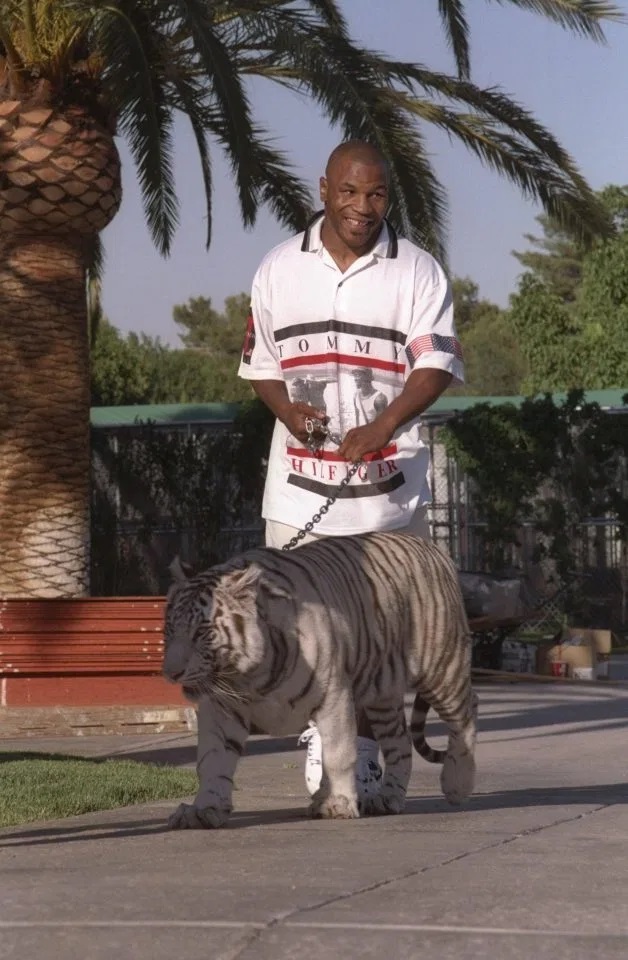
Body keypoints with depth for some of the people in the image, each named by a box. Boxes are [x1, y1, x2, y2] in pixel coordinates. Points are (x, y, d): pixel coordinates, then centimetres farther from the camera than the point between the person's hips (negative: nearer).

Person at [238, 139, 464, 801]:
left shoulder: (416, 271, 2)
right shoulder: (279, 268, 10)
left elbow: (436, 362, -5)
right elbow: (260, 362, 16)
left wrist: (383, 427, -20)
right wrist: (288, 411, -6)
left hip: (387, 473, -2)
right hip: (301, 473, 2)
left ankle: (362, 746, 8)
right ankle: (318, 734, 11)